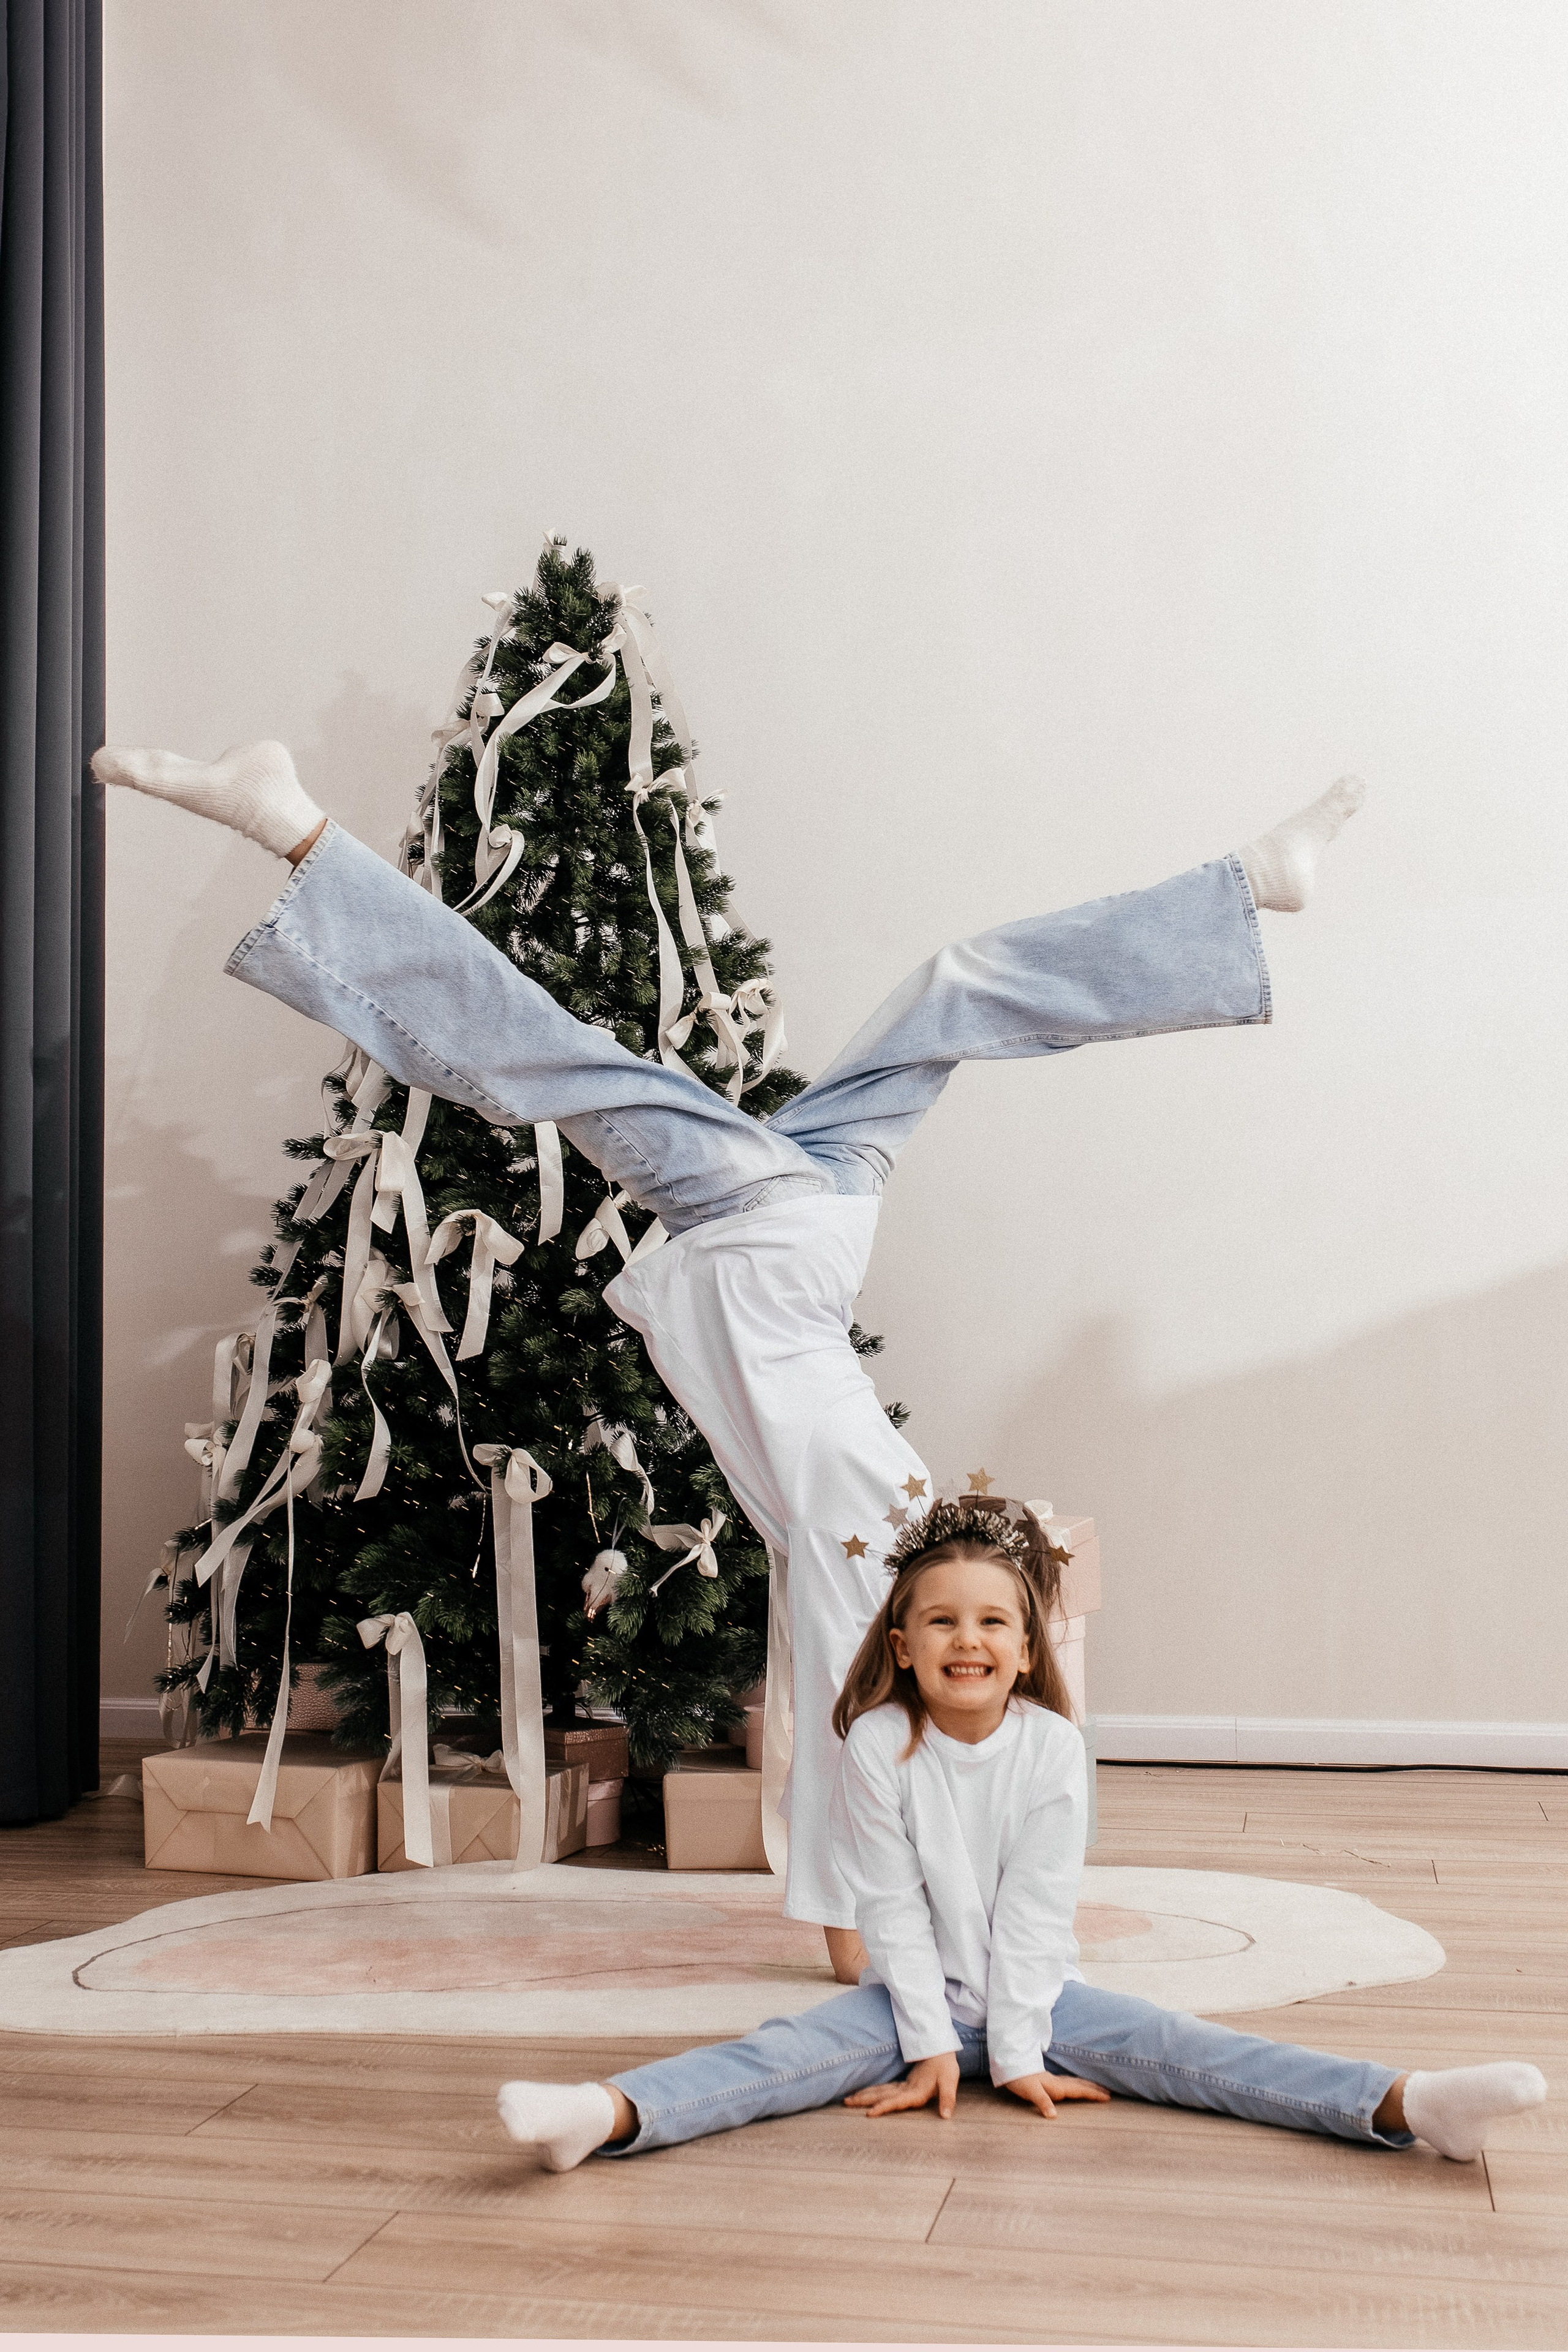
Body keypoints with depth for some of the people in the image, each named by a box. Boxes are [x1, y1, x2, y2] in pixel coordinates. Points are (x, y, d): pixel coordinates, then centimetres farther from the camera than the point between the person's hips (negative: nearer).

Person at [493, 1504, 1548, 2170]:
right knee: (783, 2052, -25)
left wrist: (1017, 2054, -13)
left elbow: (1035, 1912, -11)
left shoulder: (1053, 1747, -10)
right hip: (917, 1996, -1)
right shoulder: (879, 1746, -11)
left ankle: (1402, 2107, -30)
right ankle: (609, 2116, -46)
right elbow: (894, 1909, -11)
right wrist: (931, 2046, -14)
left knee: (1179, 2048, -17)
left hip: (1036, 1992, 1)